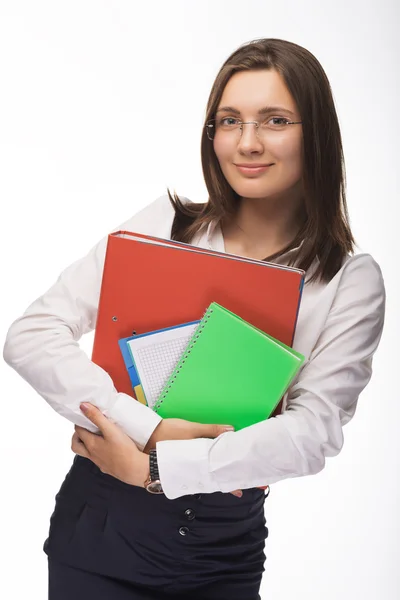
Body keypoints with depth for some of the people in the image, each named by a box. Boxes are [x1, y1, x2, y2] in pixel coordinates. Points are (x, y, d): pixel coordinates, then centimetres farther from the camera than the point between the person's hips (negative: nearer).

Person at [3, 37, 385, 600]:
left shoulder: (354, 282, -2)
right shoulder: (166, 225, -2)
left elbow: (314, 431, -13)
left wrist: (154, 466, -17)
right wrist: (151, 430, -20)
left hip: (226, 554, 0)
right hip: (106, 528, 0)